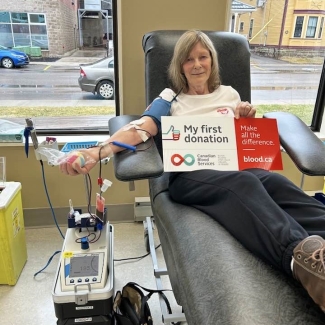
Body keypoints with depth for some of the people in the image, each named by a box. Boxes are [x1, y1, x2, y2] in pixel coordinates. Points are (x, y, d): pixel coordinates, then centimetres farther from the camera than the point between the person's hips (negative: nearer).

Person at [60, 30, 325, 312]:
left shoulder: (229, 93, 28)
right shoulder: (170, 99, 17)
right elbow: (139, 129, -1)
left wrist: (249, 118, 6)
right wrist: (99, 151, -20)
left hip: (235, 168, 3)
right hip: (189, 175, -3)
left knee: (275, 182, -34)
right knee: (244, 183, -39)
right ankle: (301, 253, -62)